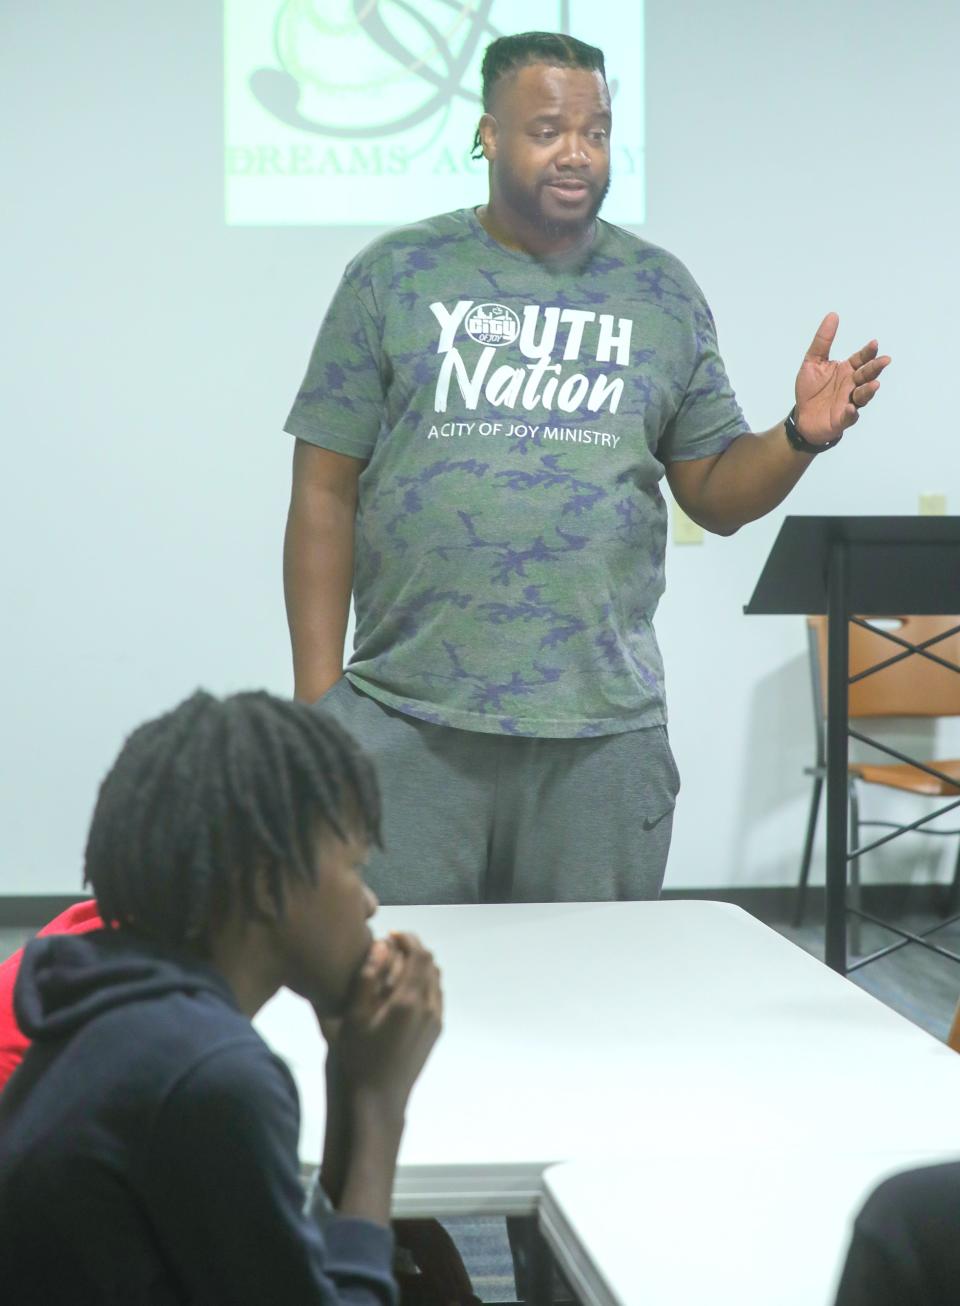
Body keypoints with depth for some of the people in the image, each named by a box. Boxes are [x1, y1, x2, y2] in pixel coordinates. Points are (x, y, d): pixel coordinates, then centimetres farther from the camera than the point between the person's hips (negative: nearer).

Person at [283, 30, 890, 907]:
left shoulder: (662, 292, 9)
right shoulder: (395, 276, 3)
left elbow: (716, 496, 10)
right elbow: (326, 493, 3)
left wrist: (801, 437, -11)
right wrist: (317, 697, -2)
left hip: (605, 735, 2)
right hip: (404, 731, -1)